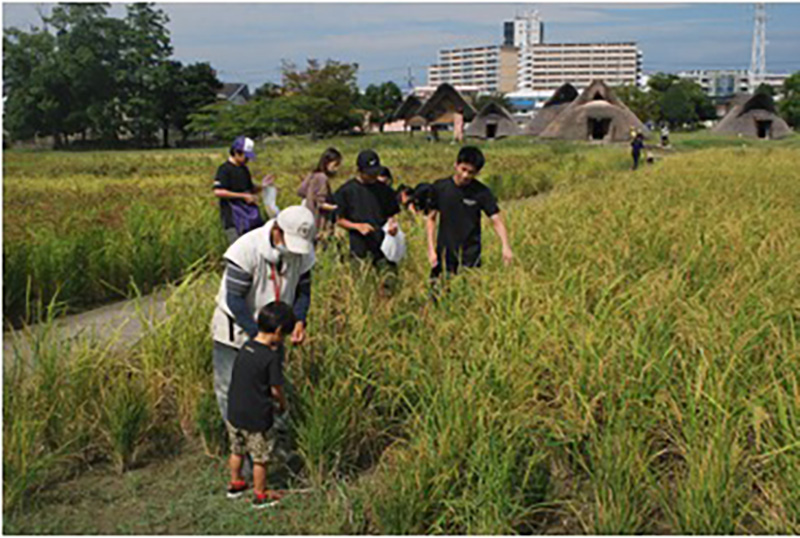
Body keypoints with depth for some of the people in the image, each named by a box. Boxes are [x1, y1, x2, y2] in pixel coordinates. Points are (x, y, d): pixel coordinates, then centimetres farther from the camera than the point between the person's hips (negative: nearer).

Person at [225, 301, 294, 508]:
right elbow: (276, 389, -15)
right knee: (260, 459, 13)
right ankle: (260, 495, 27)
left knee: (237, 451, 26)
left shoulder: (245, 347, -3)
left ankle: (235, 484, 44)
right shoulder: (272, 357, -22)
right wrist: (283, 404, 4)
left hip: (234, 413, 6)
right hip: (257, 418, -6)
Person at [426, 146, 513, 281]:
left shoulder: (482, 192, -7)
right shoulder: (440, 187, -2)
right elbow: (431, 218, 4)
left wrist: (506, 246, -25)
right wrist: (431, 249, -2)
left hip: (470, 255, -1)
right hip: (444, 253, 1)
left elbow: (496, 220, -9)